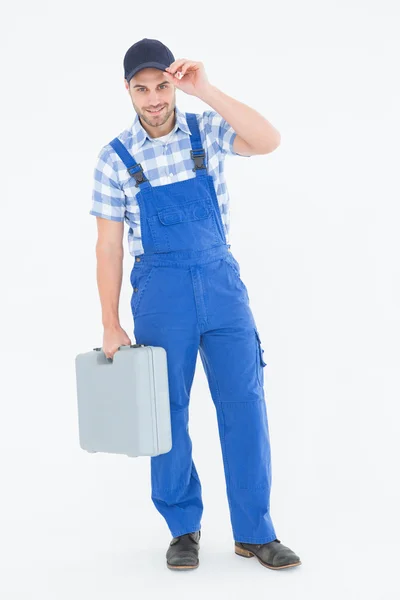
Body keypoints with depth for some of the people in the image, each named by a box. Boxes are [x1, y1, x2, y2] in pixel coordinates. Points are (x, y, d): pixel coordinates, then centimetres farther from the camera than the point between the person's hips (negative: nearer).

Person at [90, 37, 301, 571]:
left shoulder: (207, 131, 2)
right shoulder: (115, 158, 0)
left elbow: (269, 142, -17)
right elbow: (108, 245, 2)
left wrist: (205, 90, -22)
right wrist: (111, 325, -1)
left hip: (222, 283, 1)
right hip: (160, 291, -1)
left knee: (245, 404, 0)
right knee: (168, 412, 6)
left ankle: (254, 532, 12)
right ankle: (184, 528, 23)